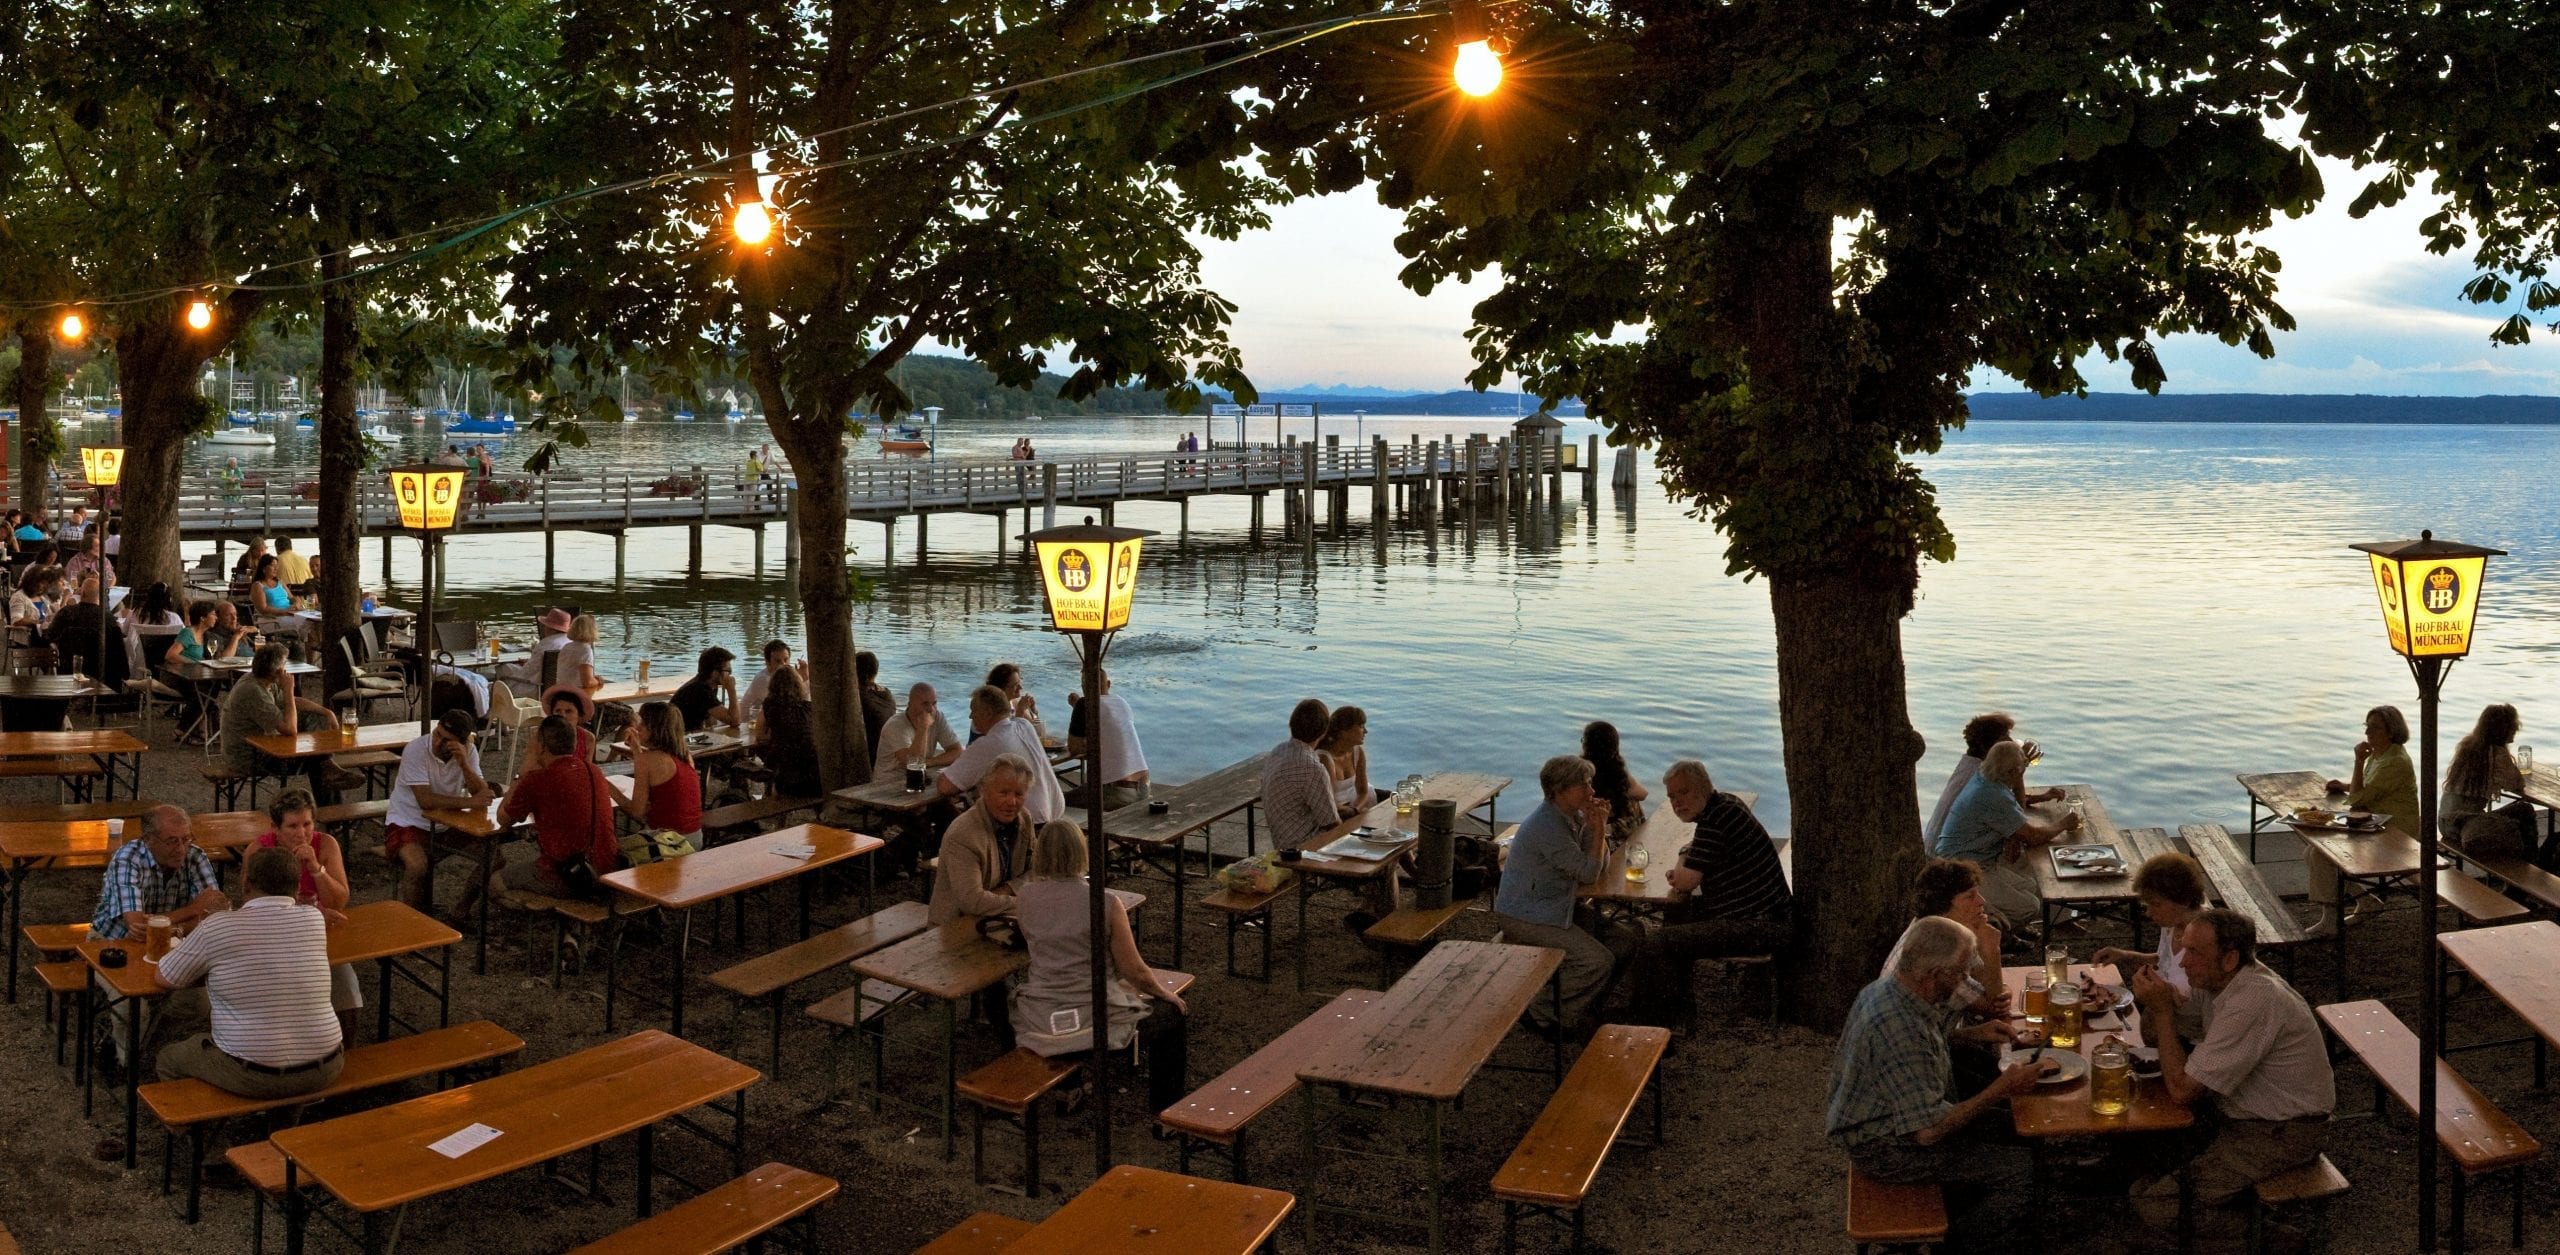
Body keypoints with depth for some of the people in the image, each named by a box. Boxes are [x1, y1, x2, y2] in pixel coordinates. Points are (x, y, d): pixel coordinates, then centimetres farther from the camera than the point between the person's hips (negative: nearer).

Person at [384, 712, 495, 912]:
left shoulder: (468, 751, -6)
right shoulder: (415, 750, -21)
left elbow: (482, 794, -15)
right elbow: (425, 800, -28)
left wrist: (463, 764, -28)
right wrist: (469, 802, -33)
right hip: (408, 823, -5)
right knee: (417, 866, -33)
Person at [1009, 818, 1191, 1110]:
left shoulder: (1024, 897, -3)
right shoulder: (1105, 903, -12)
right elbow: (1134, 971, -5)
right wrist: (1166, 993, 13)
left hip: (1038, 1026, 4)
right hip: (1094, 1026, -3)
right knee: (1173, 1014, 20)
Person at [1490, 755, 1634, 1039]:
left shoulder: (1574, 815, 7)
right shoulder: (1547, 826, -23)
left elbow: (1600, 865, 8)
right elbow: (1588, 873, -19)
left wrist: (1597, 828, -6)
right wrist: (1598, 829, -15)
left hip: (1554, 909, 10)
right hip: (1524, 918, -10)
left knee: (1623, 943, 4)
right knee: (1599, 961, -20)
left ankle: (1584, 1005, 16)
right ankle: (1547, 1016, -5)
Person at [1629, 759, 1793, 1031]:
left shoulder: (1715, 817, -20)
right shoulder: (1726, 804, 12)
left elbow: (1687, 881, -19)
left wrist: (1679, 875, 4)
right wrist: (1682, 874, 7)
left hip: (1761, 926, -11)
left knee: (1654, 944, -17)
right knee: (1675, 913, 29)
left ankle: (1670, 1019, 3)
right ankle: (1682, 1005, 35)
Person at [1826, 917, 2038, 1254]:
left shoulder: (1889, 987, -5)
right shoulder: (1898, 1030, -35)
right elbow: (1929, 1131, -31)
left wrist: (1970, 1033, 7)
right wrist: (2001, 1090, -22)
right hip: (1884, 1149, -10)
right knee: (2020, 1169, -10)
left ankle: (1956, 1226, 26)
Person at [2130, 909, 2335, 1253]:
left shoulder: (2252, 1002, -27)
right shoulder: (2225, 980, 0)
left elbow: (2183, 1089, -23)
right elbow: (2153, 1037, 11)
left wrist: (2163, 1012, -17)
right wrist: (2155, 1002, -10)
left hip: (2283, 1134, -9)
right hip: (2241, 1114, 9)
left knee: (2154, 1202, -18)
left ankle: (2259, 1225, -1)